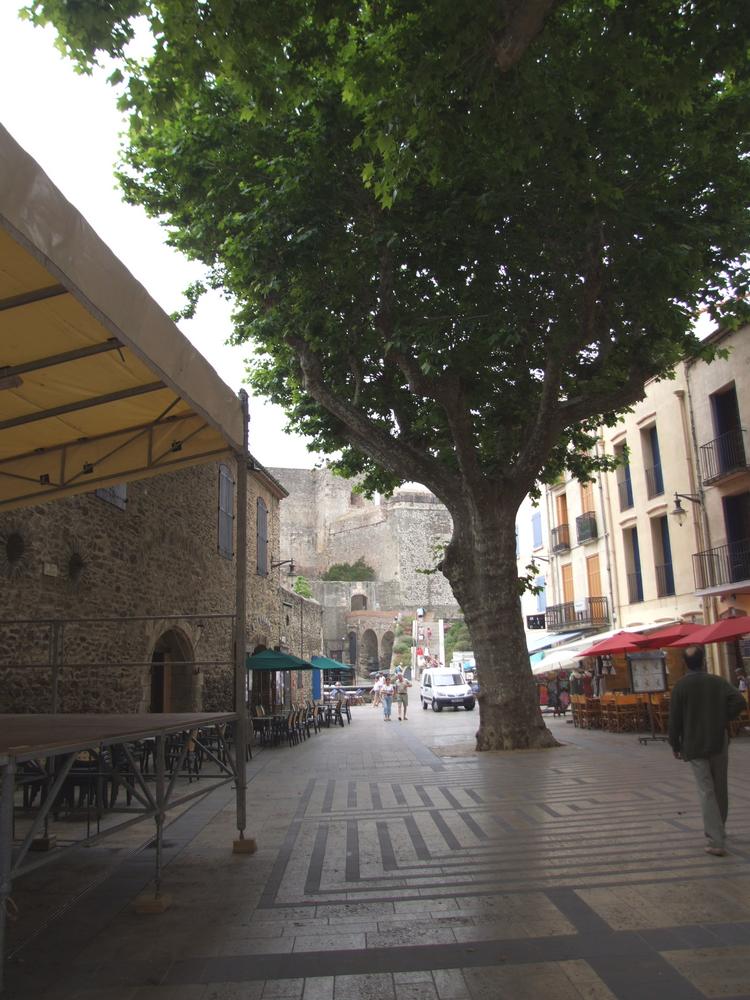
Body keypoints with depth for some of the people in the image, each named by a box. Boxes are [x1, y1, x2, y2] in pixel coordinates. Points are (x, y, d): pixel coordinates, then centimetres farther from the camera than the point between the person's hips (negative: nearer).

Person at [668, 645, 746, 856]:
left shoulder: (681, 686, -6)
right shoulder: (718, 681, 0)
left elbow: (674, 720, -6)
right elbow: (739, 701, -13)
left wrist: (675, 746, 5)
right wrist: (723, 720, 0)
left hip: (694, 747, -3)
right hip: (719, 743, 3)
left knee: (707, 792, -2)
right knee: (720, 789, 18)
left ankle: (716, 841, -8)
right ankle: (718, 831, 33)